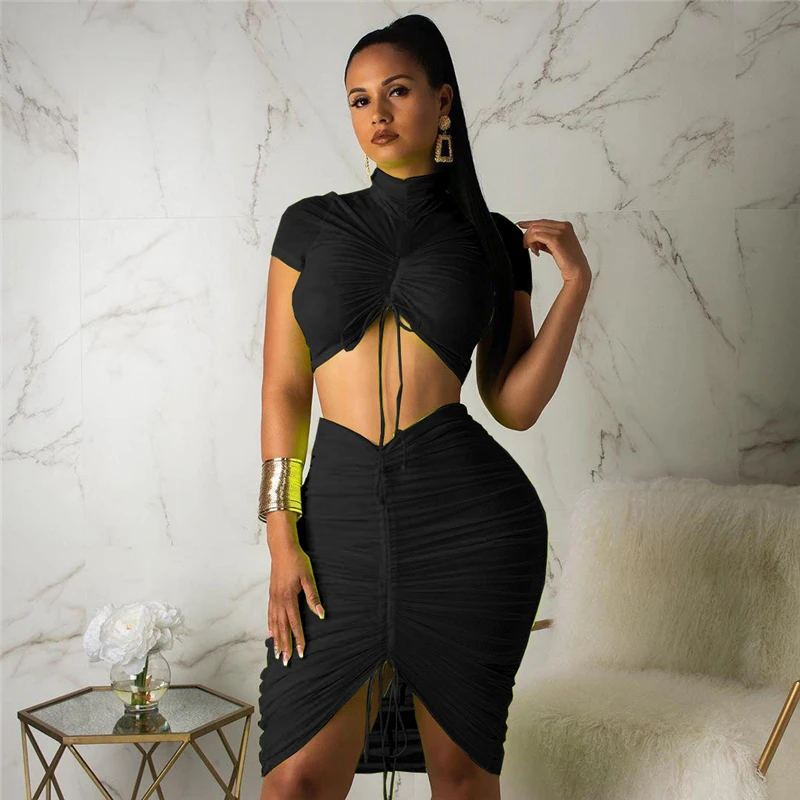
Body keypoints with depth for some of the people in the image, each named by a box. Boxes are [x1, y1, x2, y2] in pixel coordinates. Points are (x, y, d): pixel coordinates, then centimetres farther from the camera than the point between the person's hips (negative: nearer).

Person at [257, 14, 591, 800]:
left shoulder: (492, 239, 8)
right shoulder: (310, 225, 8)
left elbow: (514, 404, 5)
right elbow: (283, 389, 5)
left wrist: (575, 284, -3)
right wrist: (282, 538, -2)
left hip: (469, 511, 0)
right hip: (343, 508, 1)